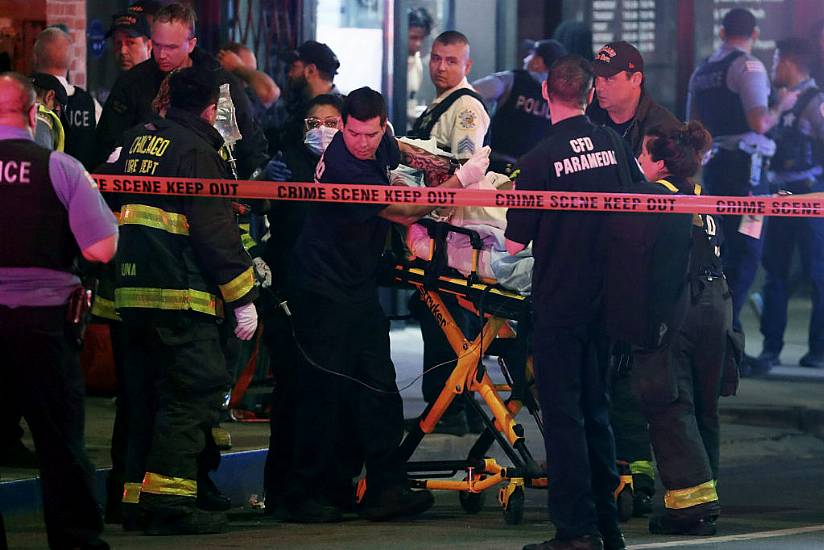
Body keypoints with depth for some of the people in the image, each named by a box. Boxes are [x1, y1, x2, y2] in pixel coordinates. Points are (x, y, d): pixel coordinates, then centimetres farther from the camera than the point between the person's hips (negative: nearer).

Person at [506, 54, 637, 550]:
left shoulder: (539, 160, -15)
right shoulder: (614, 146, -2)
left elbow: (515, 244, -11)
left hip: (559, 304, -5)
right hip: (607, 299, 5)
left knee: (563, 413, -1)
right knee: (596, 409, 15)